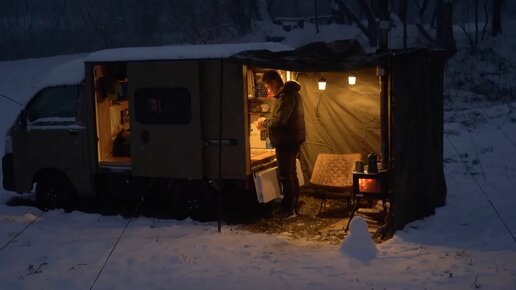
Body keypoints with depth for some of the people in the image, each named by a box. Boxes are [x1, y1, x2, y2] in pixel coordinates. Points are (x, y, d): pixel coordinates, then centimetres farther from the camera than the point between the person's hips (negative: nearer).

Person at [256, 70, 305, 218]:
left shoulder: (285, 96, -19)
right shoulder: (290, 92, 14)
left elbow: (279, 121, -24)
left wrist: (265, 123, -7)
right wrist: (267, 123, 9)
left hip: (286, 141, -11)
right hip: (291, 139, 11)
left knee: (285, 176, -3)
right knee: (291, 174, 17)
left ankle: (288, 209, 3)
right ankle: (293, 205, 27)